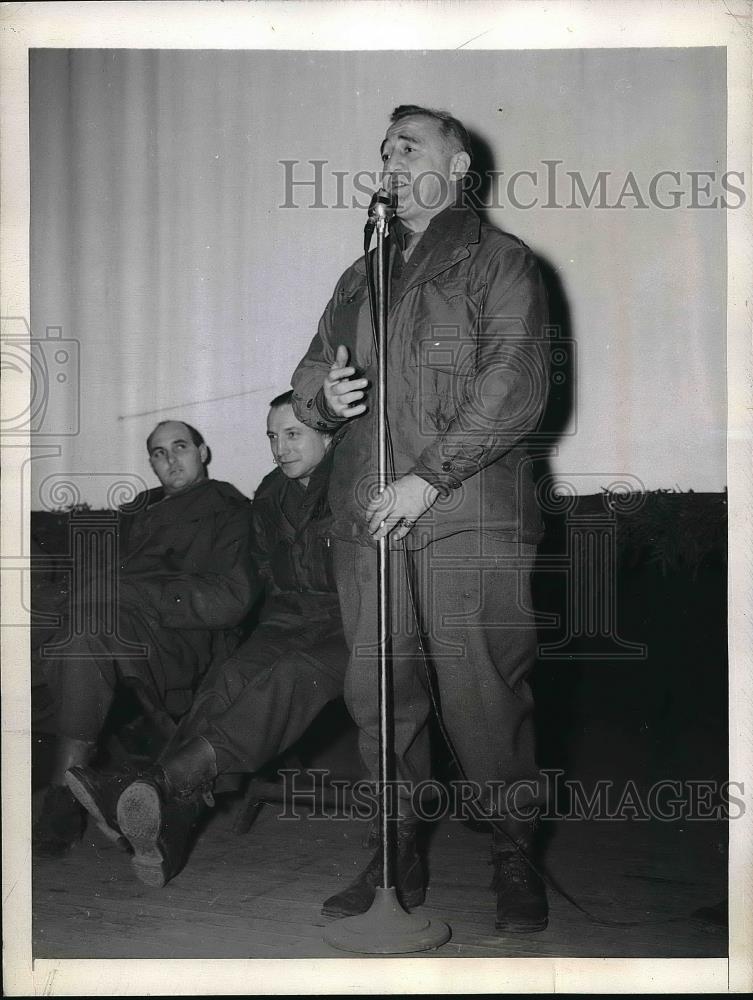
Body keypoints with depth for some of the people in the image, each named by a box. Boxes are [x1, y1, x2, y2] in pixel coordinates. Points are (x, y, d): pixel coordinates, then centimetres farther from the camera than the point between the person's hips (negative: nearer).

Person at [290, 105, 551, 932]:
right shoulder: (361, 277, 24)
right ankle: (396, 857, 18)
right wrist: (322, 392, -1)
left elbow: (515, 384, -8)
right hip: (367, 517, 6)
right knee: (377, 692, 6)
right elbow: (311, 373, 26)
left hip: (468, 515, -5)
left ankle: (514, 862, 9)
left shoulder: (499, 261, 5)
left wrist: (430, 477, -15)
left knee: (484, 692, -5)